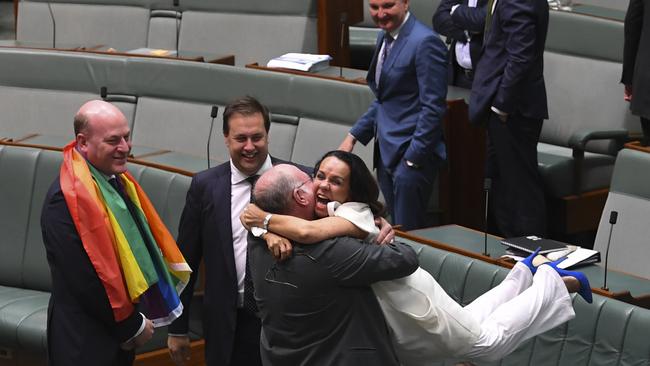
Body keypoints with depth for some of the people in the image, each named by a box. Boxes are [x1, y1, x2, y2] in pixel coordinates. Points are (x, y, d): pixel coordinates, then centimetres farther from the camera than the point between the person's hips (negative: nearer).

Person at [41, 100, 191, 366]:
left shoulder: (117, 180, 5)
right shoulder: (68, 198, -22)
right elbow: (84, 279, -23)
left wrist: (138, 319, 5)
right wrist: (132, 326, -14)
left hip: (122, 333, 8)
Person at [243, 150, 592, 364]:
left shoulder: (353, 213, -33)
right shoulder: (317, 213, -6)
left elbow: (309, 232, -51)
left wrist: (265, 218, -40)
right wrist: (273, 233, -31)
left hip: (405, 297, -8)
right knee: (468, 323, 27)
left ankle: (554, 281, 25)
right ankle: (524, 274, 46)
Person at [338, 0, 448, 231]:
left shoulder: (424, 42, -15)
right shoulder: (385, 38, 13)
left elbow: (433, 107, -17)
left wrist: (412, 158, -18)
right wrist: (353, 136, 14)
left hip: (412, 152, -9)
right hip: (386, 151, 9)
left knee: (408, 233, -6)